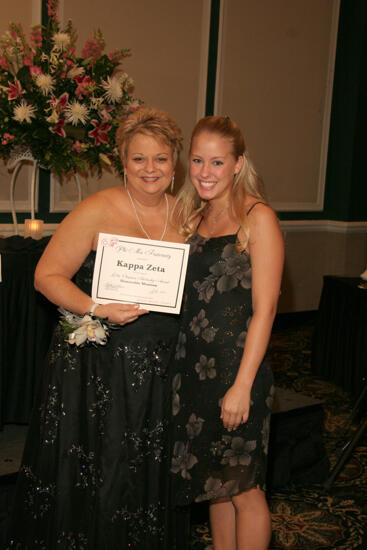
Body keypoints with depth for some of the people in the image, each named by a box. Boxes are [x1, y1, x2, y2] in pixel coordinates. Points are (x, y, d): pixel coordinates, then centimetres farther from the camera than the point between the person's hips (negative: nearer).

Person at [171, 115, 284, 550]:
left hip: (237, 369, -6)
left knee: (242, 488, 5)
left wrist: (242, 385, -18)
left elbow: (264, 309, -15)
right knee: (215, 481, 17)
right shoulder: (194, 217, 11)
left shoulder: (258, 218, -10)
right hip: (194, 364, 6)